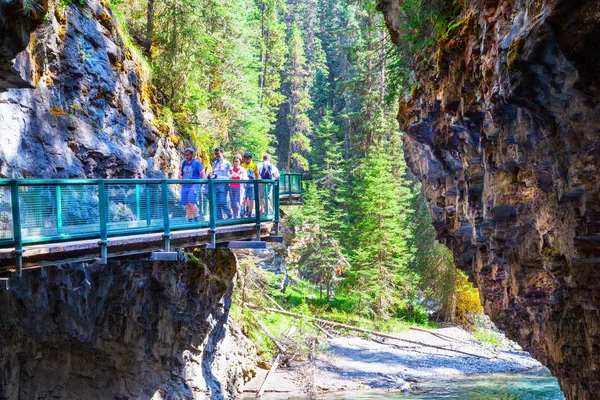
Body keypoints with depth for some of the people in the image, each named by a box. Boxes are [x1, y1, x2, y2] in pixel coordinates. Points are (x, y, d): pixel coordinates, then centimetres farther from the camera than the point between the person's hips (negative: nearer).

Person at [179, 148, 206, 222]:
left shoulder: (196, 163, -3)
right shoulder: (184, 162, 14)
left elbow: (203, 174, -6)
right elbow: (181, 171, 28)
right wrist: (180, 176, 6)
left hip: (194, 185, -6)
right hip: (185, 185, 6)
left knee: (191, 202, -19)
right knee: (187, 204, 2)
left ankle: (197, 218, -9)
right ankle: (189, 220, 8)